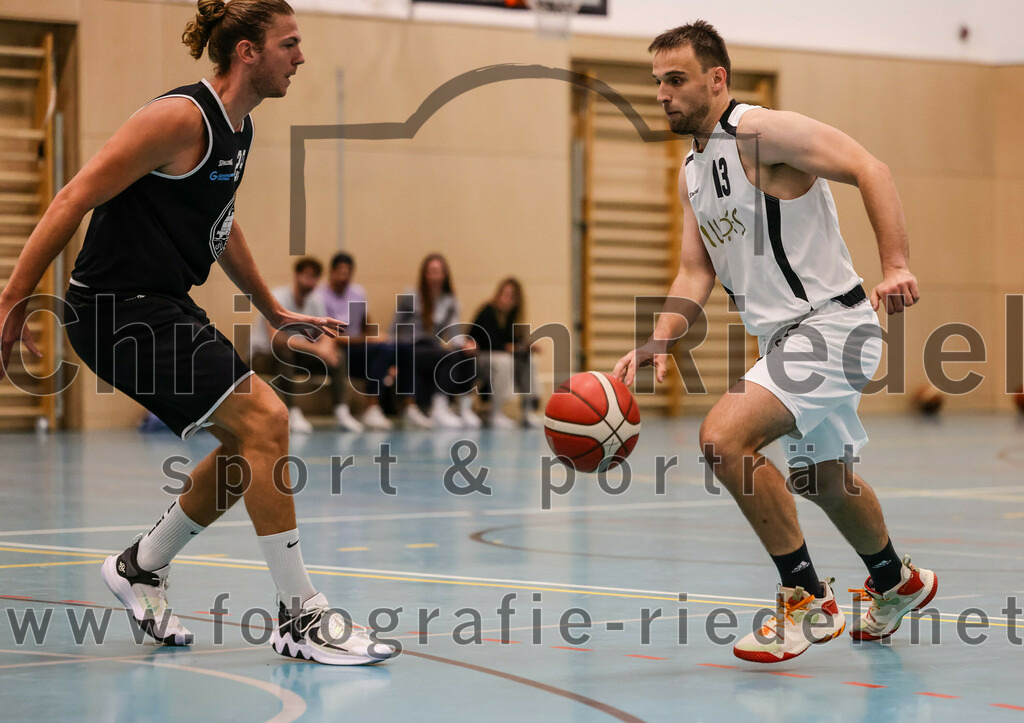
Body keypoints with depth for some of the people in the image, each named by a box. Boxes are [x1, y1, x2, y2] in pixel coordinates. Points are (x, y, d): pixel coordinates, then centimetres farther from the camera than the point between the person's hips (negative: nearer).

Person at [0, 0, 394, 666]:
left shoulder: (239, 128, 12)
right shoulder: (183, 117, -18)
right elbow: (77, 198, -19)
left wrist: (275, 312, 32)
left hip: (165, 306, 10)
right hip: (119, 308, -10)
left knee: (251, 444, 11)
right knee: (264, 418, -17)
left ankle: (142, 568, 28)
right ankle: (300, 618, -11)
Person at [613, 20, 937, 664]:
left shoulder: (761, 131, -14)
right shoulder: (693, 173, 13)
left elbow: (869, 170, -20)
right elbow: (696, 273, 11)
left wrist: (897, 267, -31)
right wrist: (659, 343, -7)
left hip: (832, 324, -10)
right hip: (785, 337, 10)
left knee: (724, 437, -24)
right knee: (822, 477, 25)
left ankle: (808, 601, -12)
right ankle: (897, 584, 51)